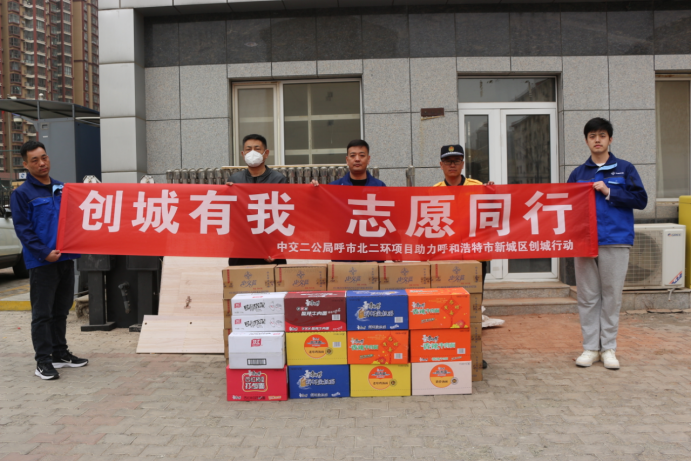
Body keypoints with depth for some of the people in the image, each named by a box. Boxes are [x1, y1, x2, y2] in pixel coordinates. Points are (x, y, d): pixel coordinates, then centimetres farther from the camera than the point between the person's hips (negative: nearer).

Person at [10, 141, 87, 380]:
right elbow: (22, 229, -9)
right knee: (42, 313, -1)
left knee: (61, 310, 15)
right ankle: (43, 361, 6)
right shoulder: (22, 194, -4)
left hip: (66, 259, 6)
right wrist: (44, 253, -18)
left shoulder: (62, 189, 13)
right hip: (42, 262, -6)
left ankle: (61, 353, 26)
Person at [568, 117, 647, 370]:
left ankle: (608, 348, 15)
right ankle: (590, 348, 14)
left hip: (616, 242, -2)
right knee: (587, 297, 5)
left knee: (612, 296, 4)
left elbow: (641, 199, -1)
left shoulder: (624, 169, 6)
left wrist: (609, 192, -9)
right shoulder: (578, 173, 13)